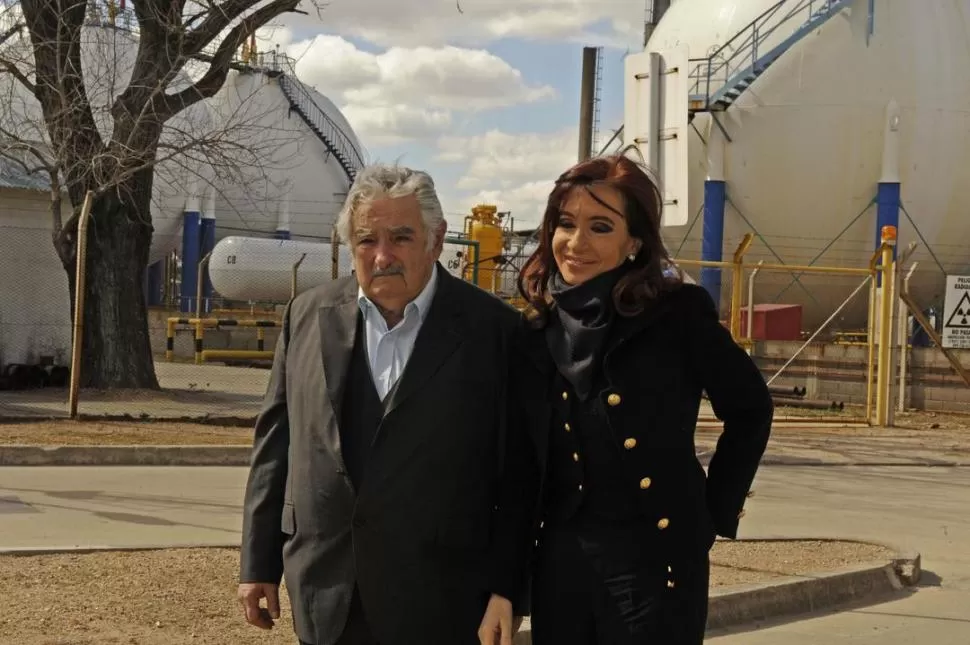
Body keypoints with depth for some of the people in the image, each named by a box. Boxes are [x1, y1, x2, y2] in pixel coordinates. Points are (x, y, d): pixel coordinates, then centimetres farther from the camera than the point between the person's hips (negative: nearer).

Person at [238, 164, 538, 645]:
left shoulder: (494, 329, -4)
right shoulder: (308, 315, 6)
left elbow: (518, 475, -4)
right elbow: (276, 440, 9)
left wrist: (505, 591, -7)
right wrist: (259, 563, 8)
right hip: (326, 599, 3)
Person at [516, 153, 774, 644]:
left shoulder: (678, 313, -8)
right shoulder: (540, 328, 4)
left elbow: (749, 409, 3)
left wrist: (715, 515, 1)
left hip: (656, 562, -4)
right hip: (559, 563, 4)